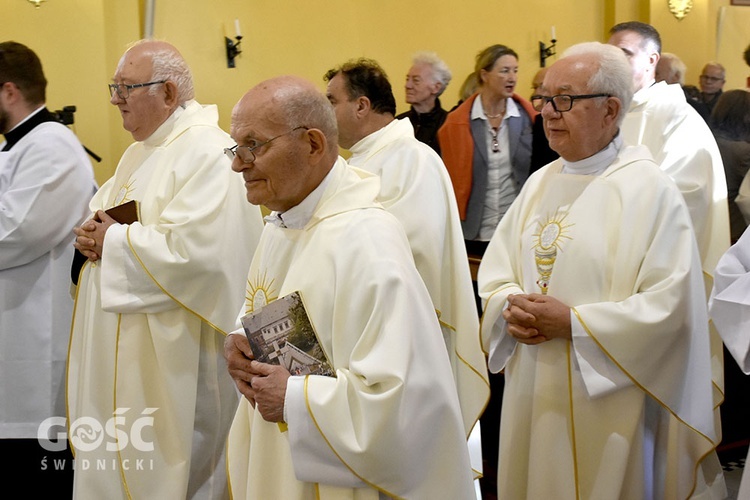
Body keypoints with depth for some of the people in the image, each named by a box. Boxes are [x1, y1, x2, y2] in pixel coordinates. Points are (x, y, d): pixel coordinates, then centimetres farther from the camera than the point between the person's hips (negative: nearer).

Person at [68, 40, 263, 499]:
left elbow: (193, 250, -29)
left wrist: (115, 242, -16)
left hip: (173, 356, -10)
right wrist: (94, 233, -1)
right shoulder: (143, 150, 14)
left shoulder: (209, 154, -18)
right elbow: (105, 211, 23)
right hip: (122, 348, 10)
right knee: (115, 456, 17)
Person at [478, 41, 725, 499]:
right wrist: (510, 309, -10)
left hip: (605, 404, -6)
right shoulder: (540, 183, 9)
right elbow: (496, 268, 12)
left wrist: (573, 324, -20)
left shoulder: (649, 190, -12)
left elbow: (670, 305, -19)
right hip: (533, 394, 6)